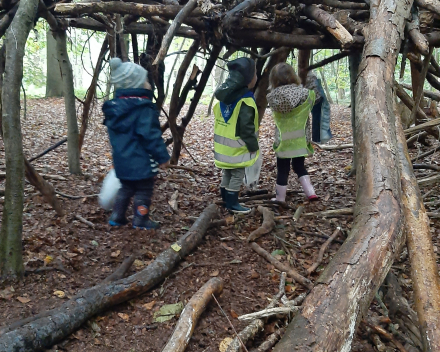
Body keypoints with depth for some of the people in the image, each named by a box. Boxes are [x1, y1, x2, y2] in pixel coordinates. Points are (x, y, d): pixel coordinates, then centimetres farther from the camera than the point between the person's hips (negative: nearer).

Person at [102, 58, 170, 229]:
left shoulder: (114, 107, 6)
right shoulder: (143, 108, -20)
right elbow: (151, 136, -22)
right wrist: (162, 156, -13)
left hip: (122, 159, 8)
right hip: (141, 161, -8)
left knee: (126, 188, 22)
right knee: (143, 190, 7)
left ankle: (117, 216, 26)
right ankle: (141, 220, 16)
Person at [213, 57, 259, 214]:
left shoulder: (223, 96, 6)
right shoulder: (245, 100, -22)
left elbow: (218, 120, 12)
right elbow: (247, 128, -22)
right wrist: (253, 146, -10)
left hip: (224, 145, 9)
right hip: (238, 148, -8)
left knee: (227, 173, 18)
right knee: (237, 175, 3)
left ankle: (227, 200, 29)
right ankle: (232, 204, 11)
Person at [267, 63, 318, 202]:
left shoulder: (273, 96, -11)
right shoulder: (305, 93, -8)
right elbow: (310, 106, 9)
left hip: (283, 139, -2)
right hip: (301, 138, 2)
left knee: (283, 169, 9)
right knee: (299, 166, 20)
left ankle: (280, 199, 19)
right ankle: (311, 192, 13)